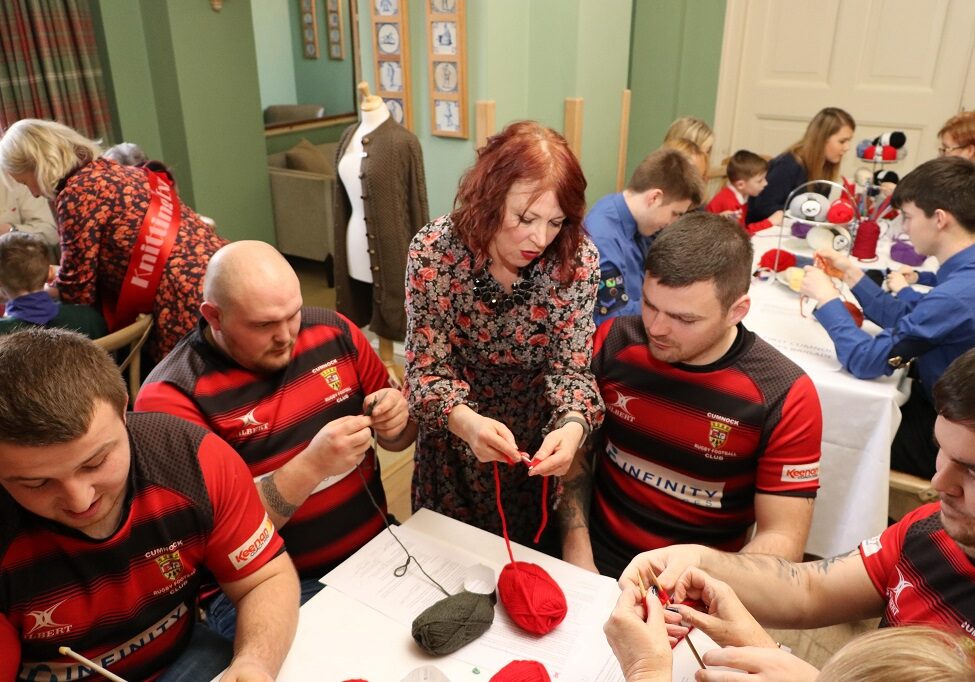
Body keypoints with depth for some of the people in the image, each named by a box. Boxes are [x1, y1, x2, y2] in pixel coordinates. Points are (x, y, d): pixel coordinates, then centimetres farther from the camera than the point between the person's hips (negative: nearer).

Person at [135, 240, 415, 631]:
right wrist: (311, 466, -26)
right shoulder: (172, 396, -12)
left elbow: (398, 439, 13)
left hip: (376, 549, 5)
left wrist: (395, 421, -11)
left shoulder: (332, 332, 1)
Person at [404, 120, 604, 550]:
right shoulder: (434, 251, -23)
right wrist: (464, 420, -40)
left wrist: (573, 425, -36)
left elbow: (571, 368, -14)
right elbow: (427, 370, -19)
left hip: (540, 450, 1)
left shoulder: (578, 260, -19)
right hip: (454, 440, -1)